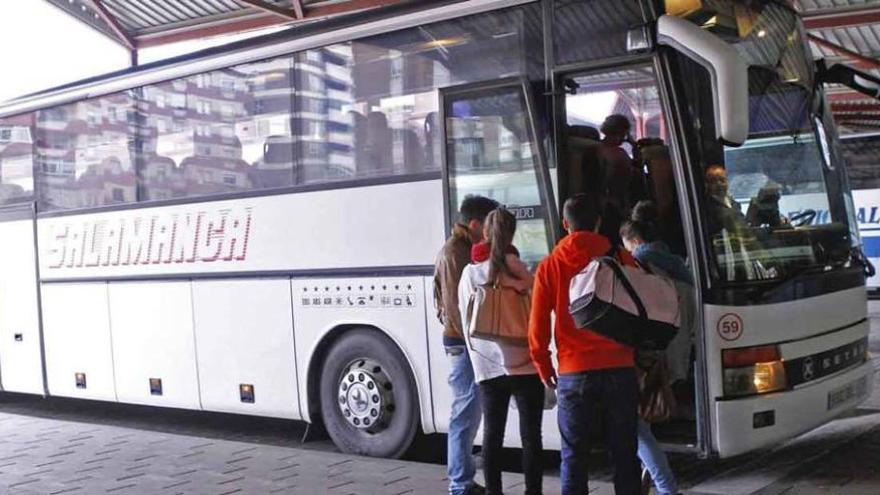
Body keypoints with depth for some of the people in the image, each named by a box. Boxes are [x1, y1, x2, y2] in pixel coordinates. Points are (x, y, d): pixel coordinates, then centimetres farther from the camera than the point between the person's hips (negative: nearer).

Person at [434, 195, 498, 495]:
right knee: (465, 415, -6)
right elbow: (456, 304, -19)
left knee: (467, 414, 15)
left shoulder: (464, 249, 17)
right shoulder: (454, 253, -14)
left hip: (466, 343, 10)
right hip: (463, 343, -10)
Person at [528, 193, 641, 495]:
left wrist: (544, 368, 14)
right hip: (620, 370, 1)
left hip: (574, 374, -1)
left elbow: (537, 327, 1)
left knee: (574, 456, 6)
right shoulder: (623, 260, 2)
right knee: (624, 454, 9)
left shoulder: (549, 267, 1)